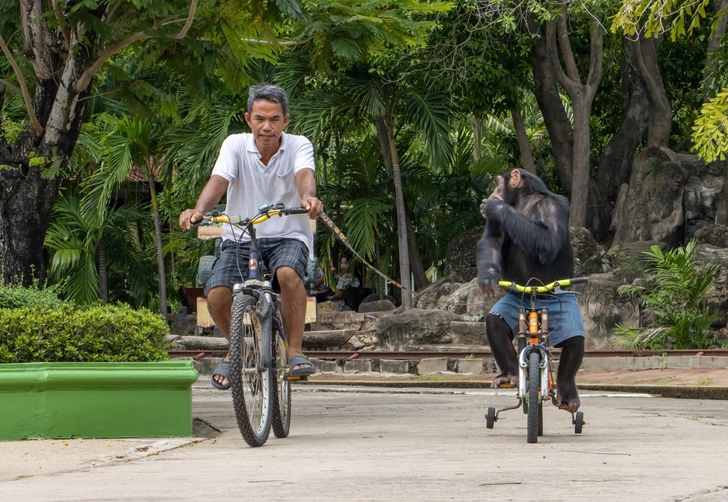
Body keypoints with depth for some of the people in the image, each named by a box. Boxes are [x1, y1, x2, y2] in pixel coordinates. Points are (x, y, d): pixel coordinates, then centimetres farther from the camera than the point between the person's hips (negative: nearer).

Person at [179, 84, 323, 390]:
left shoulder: (298, 146, -3)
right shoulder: (235, 145, -2)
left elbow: (304, 175, -25)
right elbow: (219, 180, -19)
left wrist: (308, 197, -50)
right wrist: (199, 210, -41)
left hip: (287, 236, -1)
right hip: (240, 238, 1)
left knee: (288, 273, -36)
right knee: (217, 295, -23)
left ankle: (295, 352, -21)